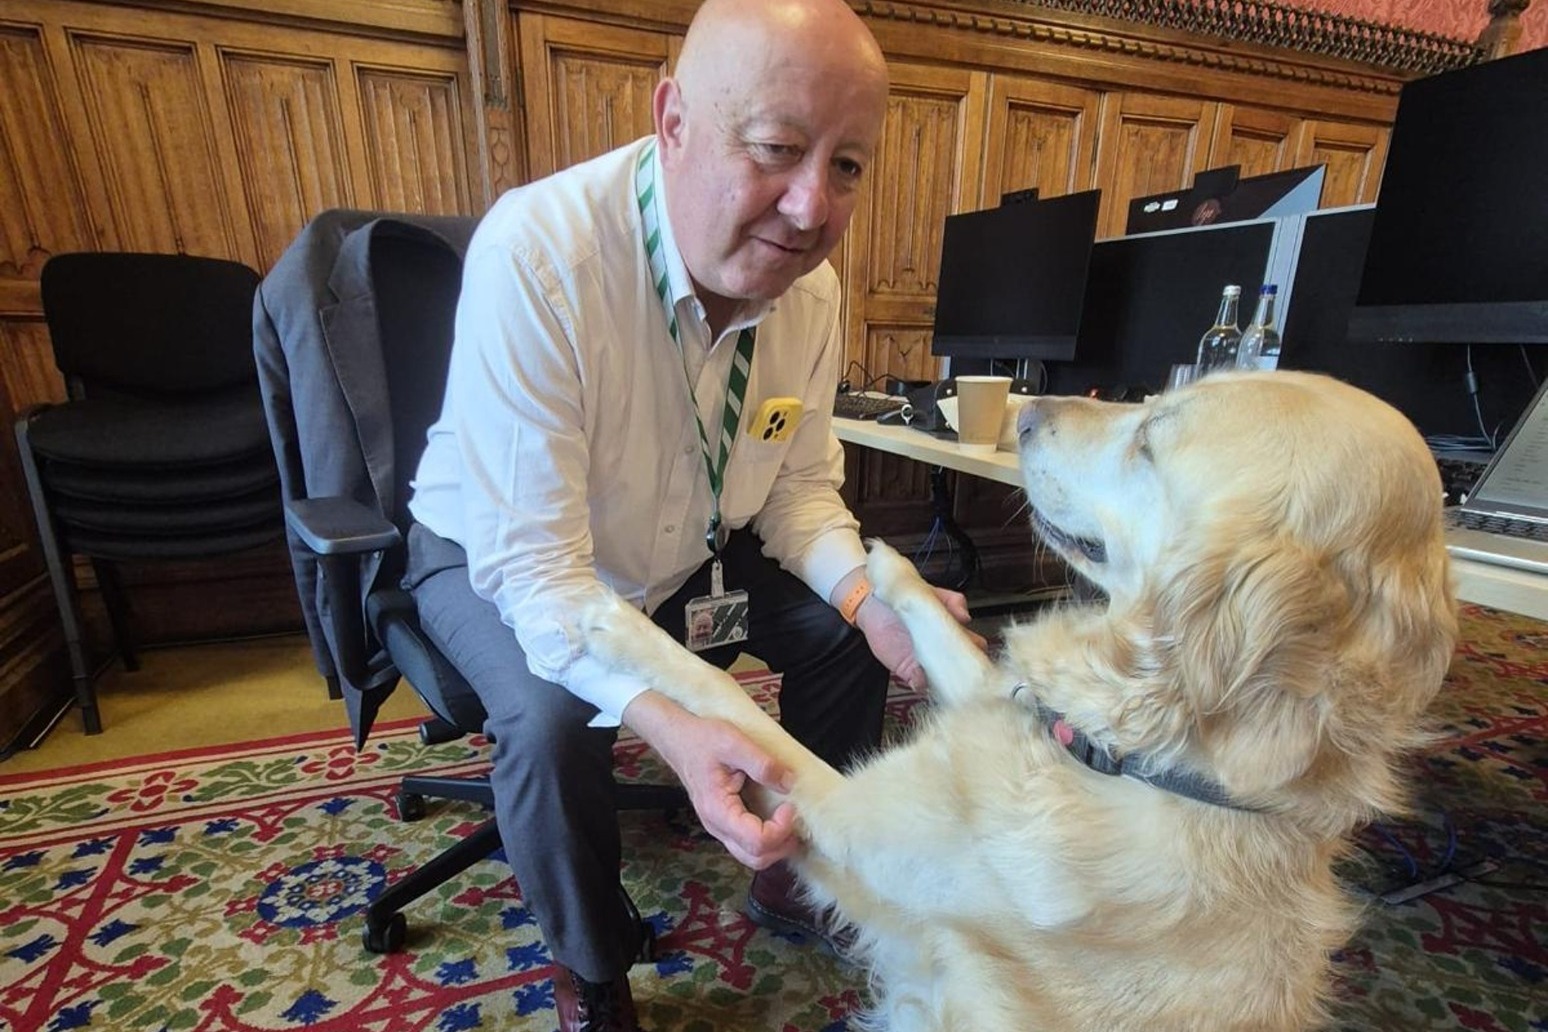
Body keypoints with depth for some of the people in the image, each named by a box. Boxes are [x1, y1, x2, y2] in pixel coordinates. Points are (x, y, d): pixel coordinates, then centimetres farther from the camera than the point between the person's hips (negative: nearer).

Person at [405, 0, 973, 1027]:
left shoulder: (811, 285, -13)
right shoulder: (534, 254, -31)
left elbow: (800, 487, -4)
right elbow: (532, 561, -31)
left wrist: (868, 596, -24)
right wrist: (670, 724, -46)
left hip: (688, 552, 5)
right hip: (498, 556, -4)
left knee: (848, 633, -6)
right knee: (553, 721, -31)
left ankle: (798, 871, 22)